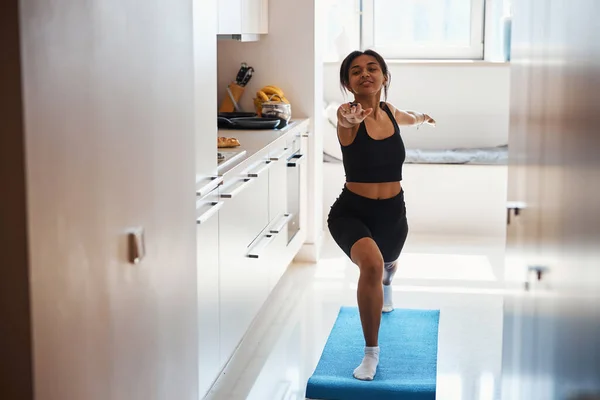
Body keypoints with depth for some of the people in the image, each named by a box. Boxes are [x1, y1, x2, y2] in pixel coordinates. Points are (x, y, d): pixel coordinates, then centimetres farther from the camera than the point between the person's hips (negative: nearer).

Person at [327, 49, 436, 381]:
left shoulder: (391, 113, -3)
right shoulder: (348, 114, -20)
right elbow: (345, 117, -47)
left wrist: (424, 118, 45)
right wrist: (349, 120, -70)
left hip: (393, 212, 6)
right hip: (351, 212, -6)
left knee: (388, 264, 33)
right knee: (371, 264, -36)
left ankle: (385, 286, 76)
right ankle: (371, 353, -17)